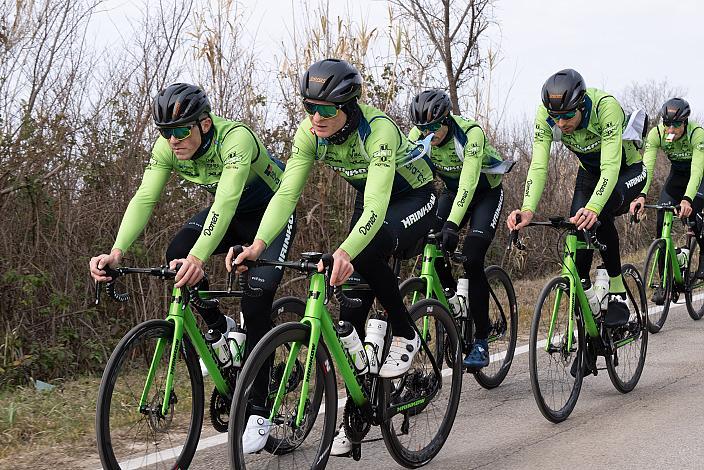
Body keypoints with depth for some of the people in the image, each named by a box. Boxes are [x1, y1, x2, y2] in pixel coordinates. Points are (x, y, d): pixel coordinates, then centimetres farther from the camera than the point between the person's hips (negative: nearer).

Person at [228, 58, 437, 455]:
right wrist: (259, 243, -40)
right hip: (371, 199, 6)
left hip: (415, 199, -6)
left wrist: (344, 253, -62)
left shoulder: (377, 130, -36)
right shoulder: (311, 133, -19)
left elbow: (376, 207, -46)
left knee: (367, 253, -37)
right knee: (352, 300, -6)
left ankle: (405, 336, -12)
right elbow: (287, 192, -24)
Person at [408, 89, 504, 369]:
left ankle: (481, 341, -12)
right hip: (452, 190, 5)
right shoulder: (418, 136, -18)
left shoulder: (471, 133, -33)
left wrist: (452, 224, -51)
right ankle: (453, 299, 9)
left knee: (472, 260, -21)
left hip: (486, 191, -5)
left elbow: (469, 181, -41)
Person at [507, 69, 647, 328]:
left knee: (599, 216, -33)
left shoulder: (605, 107, -38)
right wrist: (528, 210, -47)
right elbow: (538, 166, -30)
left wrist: (593, 208, -60)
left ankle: (618, 294, -19)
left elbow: (610, 166, -44)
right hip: (590, 172, 5)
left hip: (628, 169, -5)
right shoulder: (546, 115, -25)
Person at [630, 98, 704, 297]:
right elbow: (647, 166, -33)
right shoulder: (656, 134, -25)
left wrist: (687, 199, -60)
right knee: (662, 222, -12)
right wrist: (641, 195, -51)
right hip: (677, 174, 4)